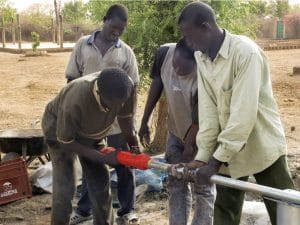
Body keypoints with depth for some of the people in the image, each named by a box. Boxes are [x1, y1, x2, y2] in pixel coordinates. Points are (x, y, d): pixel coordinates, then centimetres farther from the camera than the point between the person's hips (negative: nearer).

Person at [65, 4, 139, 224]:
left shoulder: (126, 52, -1)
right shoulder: (83, 45, 0)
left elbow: (133, 88, 1)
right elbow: (72, 80, 4)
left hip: (118, 120, -1)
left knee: (124, 166, 10)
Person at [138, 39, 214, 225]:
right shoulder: (164, 53, -20)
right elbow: (157, 83, -2)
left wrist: (189, 146, -18)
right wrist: (145, 121, 3)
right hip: (176, 130, 6)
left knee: (203, 188, 4)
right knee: (176, 184, 14)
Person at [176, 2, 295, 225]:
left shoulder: (246, 52, -24)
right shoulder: (201, 57, -2)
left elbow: (243, 113, -27)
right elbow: (208, 108, -4)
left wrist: (215, 161, -25)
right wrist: (203, 155, -11)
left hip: (263, 146, -6)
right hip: (228, 147, 6)